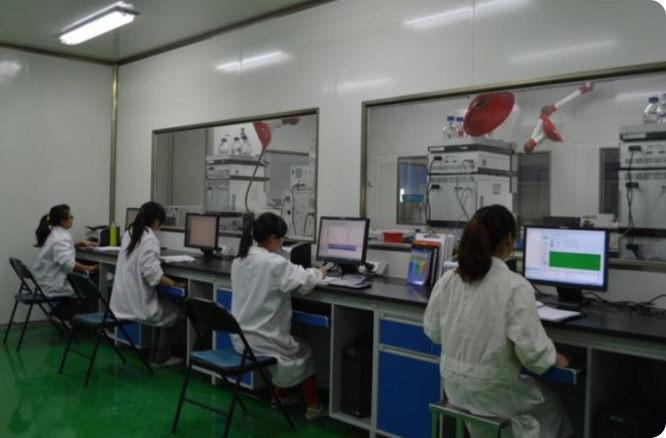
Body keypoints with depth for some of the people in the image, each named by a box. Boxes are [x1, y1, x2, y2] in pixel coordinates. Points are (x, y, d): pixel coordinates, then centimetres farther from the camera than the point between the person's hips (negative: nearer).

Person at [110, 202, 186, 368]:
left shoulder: (129, 234, 7)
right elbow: (151, 273, -27)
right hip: (137, 303, -8)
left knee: (163, 305, 26)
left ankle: (155, 354, 29)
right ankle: (161, 358, 23)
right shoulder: (149, 239, -19)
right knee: (174, 311, 15)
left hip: (122, 301, 8)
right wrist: (173, 283, -14)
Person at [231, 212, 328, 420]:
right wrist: (319, 273, 3)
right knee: (303, 351, 20)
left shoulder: (239, 260, 3)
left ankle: (282, 395, 40)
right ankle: (313, 406, 29)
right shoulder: (274, 263, -22)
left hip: (240, 338, 7)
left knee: (290, 343, 31)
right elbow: (305, 281, -18)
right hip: (262, 340, -7)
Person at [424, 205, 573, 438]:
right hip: (492, 392, -5)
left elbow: (432, 331, 4)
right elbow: (530, 349, -21)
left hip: (454, 385, 5)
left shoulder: (448, 280, -5)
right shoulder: (517, 287, -21)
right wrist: (553, 358, 1)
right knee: (550, 405, 27)